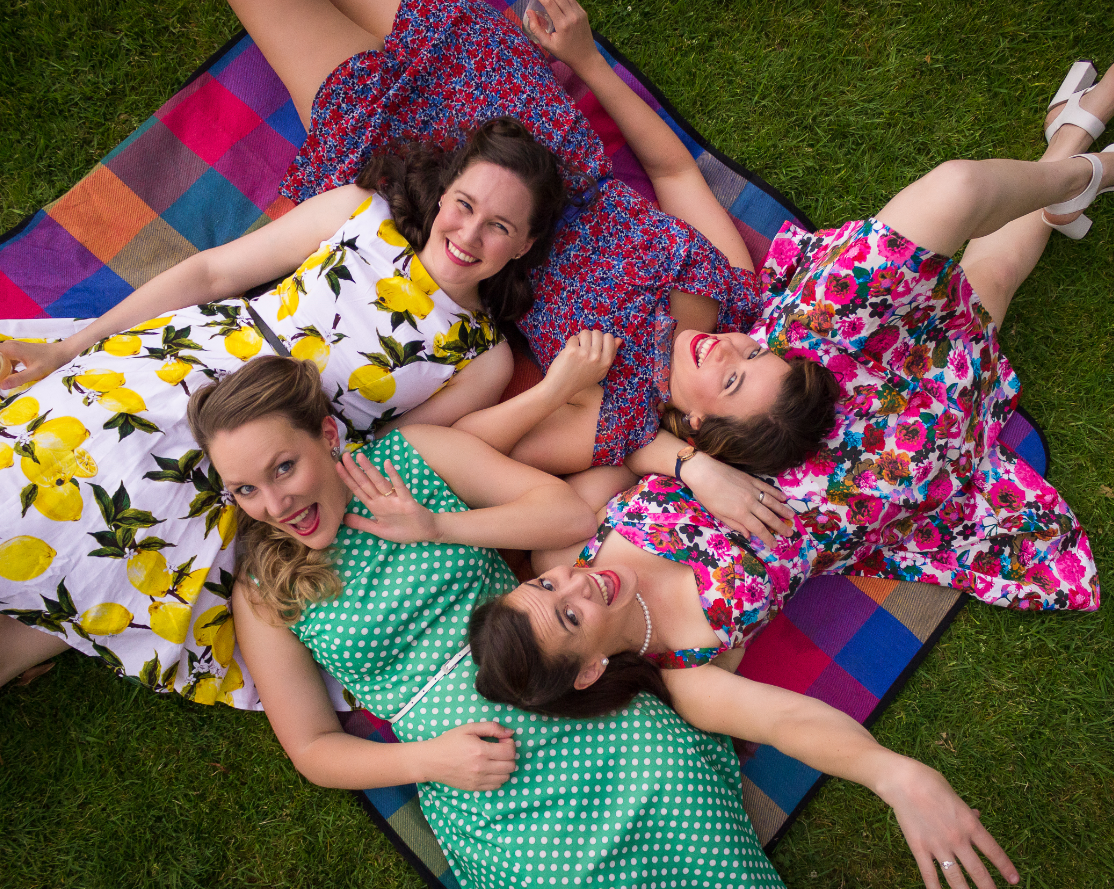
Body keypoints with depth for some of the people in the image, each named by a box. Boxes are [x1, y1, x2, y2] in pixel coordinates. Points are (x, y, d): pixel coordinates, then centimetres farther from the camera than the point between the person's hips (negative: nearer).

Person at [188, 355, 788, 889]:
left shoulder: (413, 455, 4)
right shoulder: (264, 594, 4)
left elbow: (570, 514, 0)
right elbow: (311, 748, 8)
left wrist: (438, 527, -10)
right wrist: (426, 760, -8)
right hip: (476, 785, -1)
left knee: (670, 767, -21)